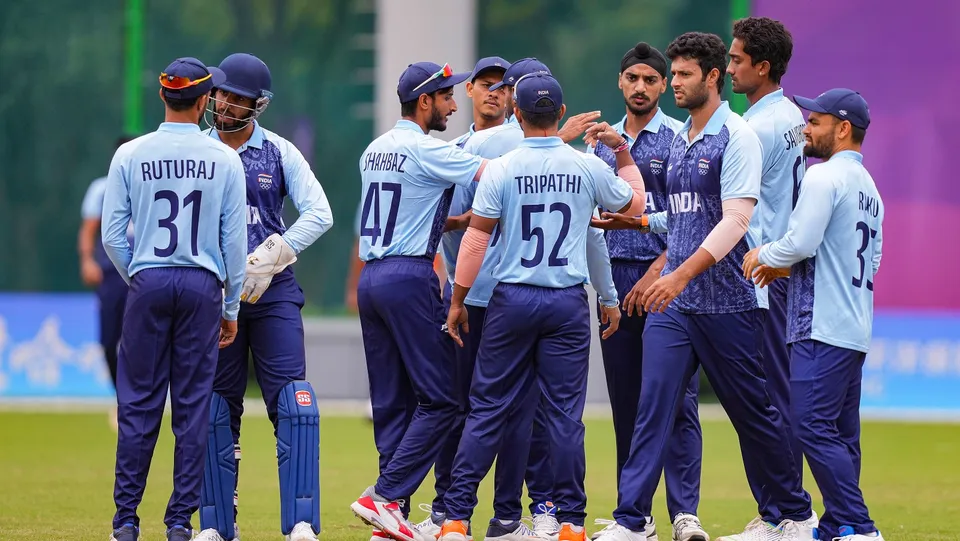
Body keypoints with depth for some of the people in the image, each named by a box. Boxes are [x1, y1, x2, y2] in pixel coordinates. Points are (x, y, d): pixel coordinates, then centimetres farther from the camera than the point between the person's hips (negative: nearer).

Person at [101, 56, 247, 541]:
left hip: (148, 283, 0)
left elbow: (112, 234, -2)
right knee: (194, 405, 4)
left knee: (139, 403, 5)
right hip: (203, 285, 0)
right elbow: (235, 240, 0)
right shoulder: (224, 159, -1)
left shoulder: (130, 155, -1)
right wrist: (231, 308, 8)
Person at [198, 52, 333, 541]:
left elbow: (319, 215, -5)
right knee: (217, 411, 5)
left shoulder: (280, 153, 5)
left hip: (273, 293, -1)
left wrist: (267, 261, -14)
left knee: (294, 407, -11)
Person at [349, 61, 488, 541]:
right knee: (440, 398, -5)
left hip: (371, 278, 8)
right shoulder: (425, 149, -9)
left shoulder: (374, 150, 16)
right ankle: (385, 496, -12)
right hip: (409, 278, -8)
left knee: (392, 402, 8)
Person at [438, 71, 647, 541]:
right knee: (565, 412, 4)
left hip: (511, 301, -1)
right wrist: (624, 153, 29)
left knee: (488, 409, 4)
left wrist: (457, 301, 3)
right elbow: (635, 205, 15)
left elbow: (475, 239, -5)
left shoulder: (501, 170, -6)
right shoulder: (588, 167, -2)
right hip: (568, 303, 1)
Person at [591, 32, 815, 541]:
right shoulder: (679, 140, 13)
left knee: (752, 413, 5)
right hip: (672, 302, 6)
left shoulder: (736, 137, -11)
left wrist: (682, 274, -28)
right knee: (652, 407, -5)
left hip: (725, 304, -6)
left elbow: (734, 220, -21)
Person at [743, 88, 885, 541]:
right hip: (856, 329, 10)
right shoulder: (868, 186, 20)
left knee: (813, 425, -13)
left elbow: (801, 242, -20)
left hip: (822, 327, -10)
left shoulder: (824, 177, -11)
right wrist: (785, 266, 21)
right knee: (840, 432, 11)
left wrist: (764, 255, 0)